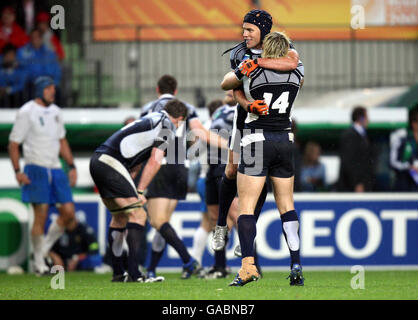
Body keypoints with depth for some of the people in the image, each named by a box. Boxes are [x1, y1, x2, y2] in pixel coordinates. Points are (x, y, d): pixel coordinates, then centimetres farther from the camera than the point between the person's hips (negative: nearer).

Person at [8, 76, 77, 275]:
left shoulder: (55, 111, 14)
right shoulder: (26, 112, -6)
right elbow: (13, 143, -5)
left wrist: (72, 166, 18)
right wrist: (17, 171, -13)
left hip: (56, 169, 6)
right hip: (36, 170, -6)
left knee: (68, 212, -2)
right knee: (41, 216, -9)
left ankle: (45, 247, 16)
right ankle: (39, 262, 1)